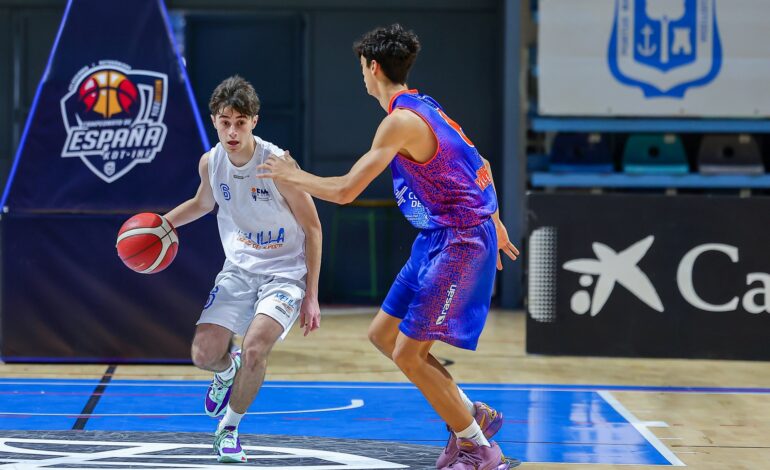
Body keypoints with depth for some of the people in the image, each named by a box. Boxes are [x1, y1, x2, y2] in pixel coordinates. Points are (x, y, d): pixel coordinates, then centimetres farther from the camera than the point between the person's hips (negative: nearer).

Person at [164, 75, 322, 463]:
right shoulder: (210, 162, -6)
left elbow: (312, 228, -11)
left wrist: (311, 296, -12)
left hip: (285, 272, -4)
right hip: (238, 269, 4)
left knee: (254, 350, -25)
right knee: (204, 354, -10)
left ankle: (229, 428, 2)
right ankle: (227, 370, 30)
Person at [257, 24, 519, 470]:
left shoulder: (401, 121, -17)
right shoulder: (425, 108, 13)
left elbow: (345, 190, -19)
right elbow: (481, 167, 21)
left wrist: (294, 176, -3)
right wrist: (494, 225, 30)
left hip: (457, 243, -10)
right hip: (439, 239, 10)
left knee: (408, 354, -6)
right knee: (383, 334, 14)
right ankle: (472, 415, 18)